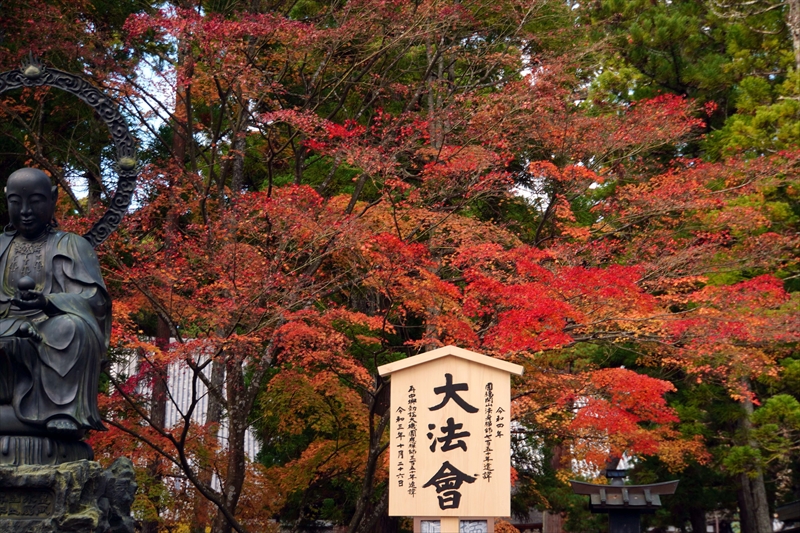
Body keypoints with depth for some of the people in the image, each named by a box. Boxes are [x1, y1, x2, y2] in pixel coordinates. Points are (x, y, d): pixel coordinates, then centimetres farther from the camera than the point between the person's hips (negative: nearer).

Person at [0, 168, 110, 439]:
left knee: (72, 326, -36)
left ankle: (65, 410, -40)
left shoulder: (72, 246, 10)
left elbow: (95, 300, -3)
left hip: (55, 339, -2)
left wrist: (48, 302, -22)